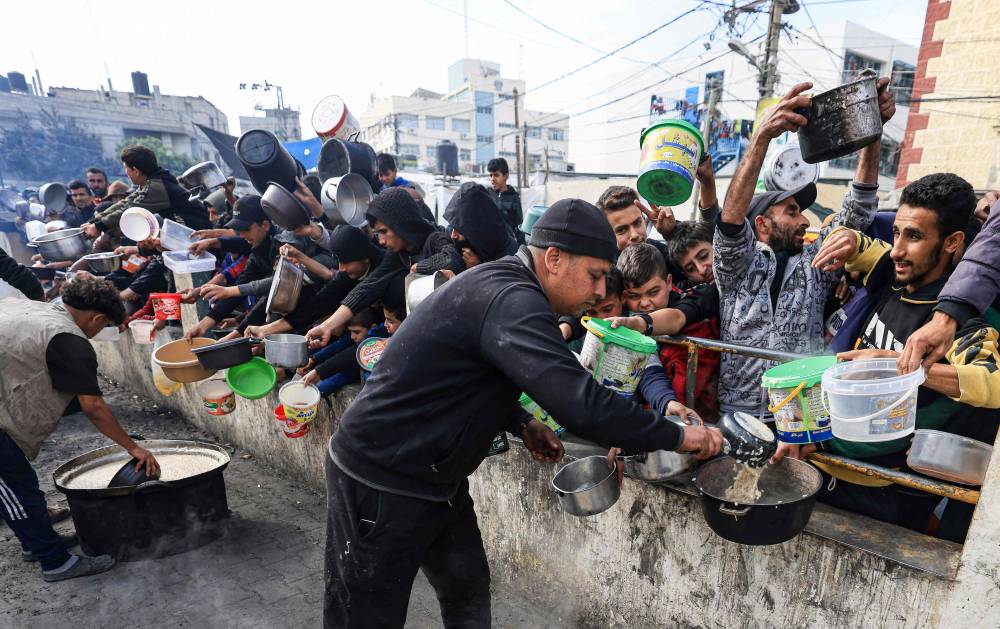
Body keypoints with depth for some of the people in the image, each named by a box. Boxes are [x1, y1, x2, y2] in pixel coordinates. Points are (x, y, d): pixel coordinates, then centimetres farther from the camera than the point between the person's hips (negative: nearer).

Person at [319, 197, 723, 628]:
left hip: (434, 477, 9)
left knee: (468, 591, 18)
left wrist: (521, 424, 3)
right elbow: (582, 405, -34)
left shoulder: (501, 284, 5)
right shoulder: (512, 301, -27)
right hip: (381, 483, -9)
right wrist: (678, 436, -18)